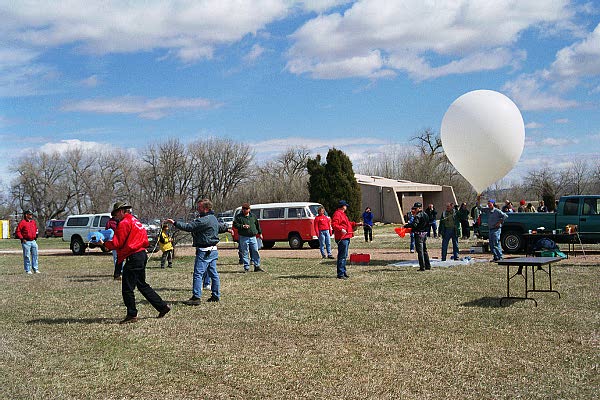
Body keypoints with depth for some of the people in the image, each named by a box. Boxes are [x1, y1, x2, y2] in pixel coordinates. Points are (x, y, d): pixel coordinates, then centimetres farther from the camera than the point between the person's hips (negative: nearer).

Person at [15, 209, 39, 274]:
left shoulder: (33, 222, 14)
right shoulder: (22, 222, -7)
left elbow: (36, 229, 32)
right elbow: (17, 232, -10)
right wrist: (22, 239, -13)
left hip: (33, 241, 6)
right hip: (26, 242, -6)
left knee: (35, 255, 7)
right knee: (27, 256, -2)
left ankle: (36, 269, 14)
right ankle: (28, 270, 3)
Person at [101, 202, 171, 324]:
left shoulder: (124, 223, -12)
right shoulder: (135, 221, 18)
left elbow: (117, 244, -14)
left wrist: (104, 243, 4)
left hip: (133, 258, -10)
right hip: (142, 255, 10)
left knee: (127, 288, -1)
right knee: (142, 285, 19)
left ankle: (132, 315, 5)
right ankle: (163, 306, 21)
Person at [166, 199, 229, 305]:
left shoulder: (204, 220, -19)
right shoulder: (213, 218, 13)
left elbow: (189, 227, -21)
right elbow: (221, 226, 32)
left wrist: (174, 223, -14)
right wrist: (226, 229, 55)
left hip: (204, 251, -10)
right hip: (213, 250, 11)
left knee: (198, 273, -9)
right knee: (213, 273, 14)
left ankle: (196, 297, -11)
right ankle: (216, 295, 19)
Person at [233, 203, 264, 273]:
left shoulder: (253, 216, 14)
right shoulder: (238, 217, 2)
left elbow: (257, 225, 23)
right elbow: (235, 225, -4)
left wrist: (260, 233, 23)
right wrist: (242, 226, -17)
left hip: (253, 237, 3)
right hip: (244, 238, -3)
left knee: (255, 252, 2)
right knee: (245, 253, 0)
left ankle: (257, 266, 10)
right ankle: (246, 268, 7)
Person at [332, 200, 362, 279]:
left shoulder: (342, 214, 22)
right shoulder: (337, 214, -12)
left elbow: (347, 223, 34)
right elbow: (334, 224, -24)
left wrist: (356, 224, 33)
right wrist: (341, 229, -36)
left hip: (346, 238, 11)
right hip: (342, 238, -11)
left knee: (344, 256, 17)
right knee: (342, 256, -10)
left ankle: (343, 272, 26)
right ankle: (340, 274, -9)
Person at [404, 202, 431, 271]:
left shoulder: (418, 216, -15)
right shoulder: (425, 215, 13)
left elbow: (414, 224, -28)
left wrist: (405, 226, -23)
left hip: (419, 234, -9)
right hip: (425, 234, 9)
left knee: (420, 251, -5)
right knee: (425, 250, 17)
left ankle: (422, 267, -5)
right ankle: (428, 266, 20)